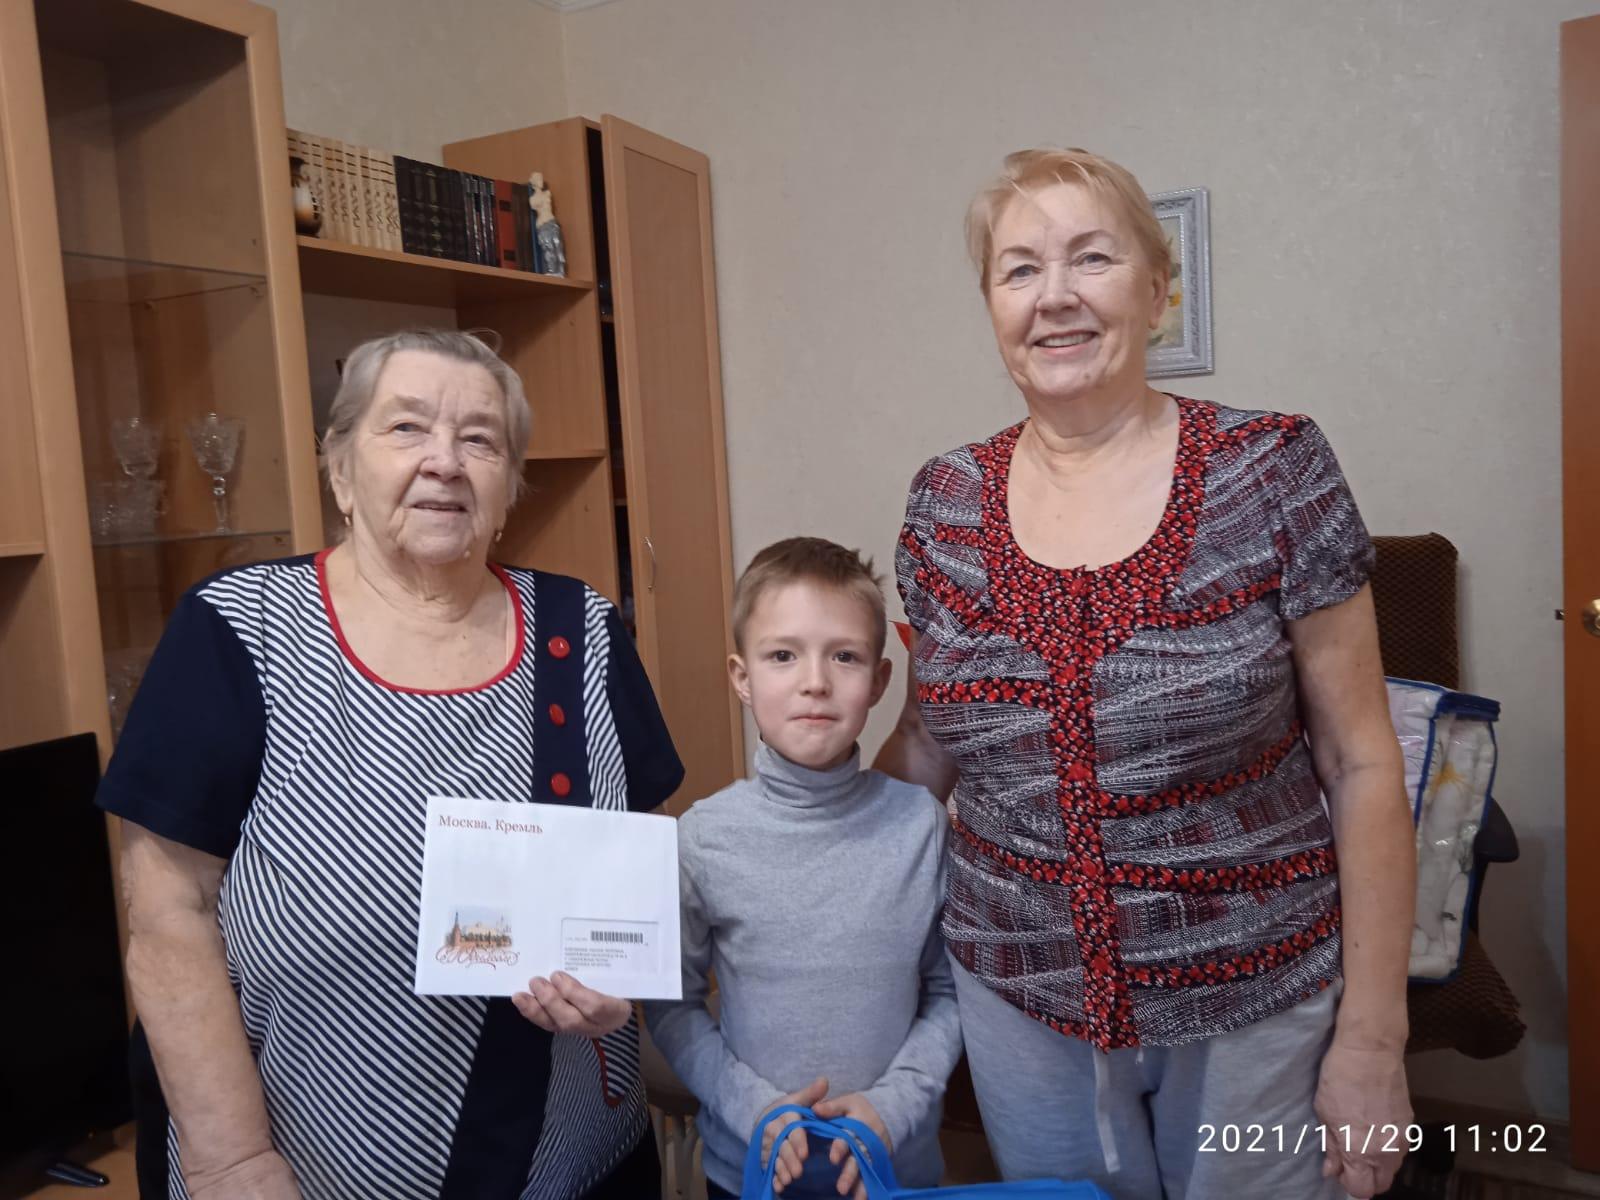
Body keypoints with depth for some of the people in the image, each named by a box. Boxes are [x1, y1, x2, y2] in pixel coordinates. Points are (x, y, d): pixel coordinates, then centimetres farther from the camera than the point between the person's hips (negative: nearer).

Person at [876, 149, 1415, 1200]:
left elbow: (1360, 764, -8)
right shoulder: (945, 503, -3)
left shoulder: (1273, 471, -12)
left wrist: (1373, 1036, -7)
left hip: (1258, 1002, -2)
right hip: (1022, 1001, 3)